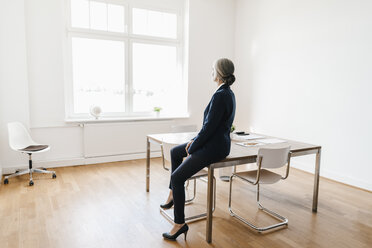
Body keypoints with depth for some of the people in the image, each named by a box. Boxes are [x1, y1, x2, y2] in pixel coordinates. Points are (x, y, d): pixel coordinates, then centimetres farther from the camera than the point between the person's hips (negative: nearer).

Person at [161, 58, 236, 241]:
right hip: (216, 142, 11)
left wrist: (192, 147, -9)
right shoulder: (228, 93, 9)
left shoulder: (220, 95, -23)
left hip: (214, 147, -11)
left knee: (177, 177, -10)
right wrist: (195, 140, 10)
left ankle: (180, 224, 4)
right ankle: (173, 194, 31)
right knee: (175, 152, 22)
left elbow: (209, 127, -22)